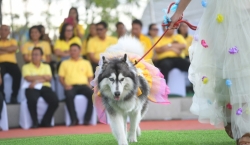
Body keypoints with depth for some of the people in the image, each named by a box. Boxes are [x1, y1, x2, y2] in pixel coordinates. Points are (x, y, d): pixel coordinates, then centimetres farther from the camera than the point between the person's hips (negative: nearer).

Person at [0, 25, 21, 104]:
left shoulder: (12, 41, 23)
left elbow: (14, 48, -2)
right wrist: (8, 50, -2)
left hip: (11, 62, 1)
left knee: (17, 74, -34)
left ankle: (14, 96, -21)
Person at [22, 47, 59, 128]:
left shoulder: (46, 66, 20)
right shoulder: (26, 67, 13)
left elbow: (49, 78, 3)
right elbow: (28, 78, -5)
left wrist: (36, 81, -12)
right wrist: (43, 76, -3)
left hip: (45, 87, 3)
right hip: (32, 88, -3)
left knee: (55, 101, -26)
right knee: (32, 100, -38)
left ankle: (45, 122, -9)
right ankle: (35, 122, -20)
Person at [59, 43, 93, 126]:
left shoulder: (86, 63, 22)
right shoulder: (65, 63, 19)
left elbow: (90, 77, 17)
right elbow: (61, 77, 12)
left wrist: (89, 84, -4)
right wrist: (65, 85, -7)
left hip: (83, 85, 1)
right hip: (71, 86, -1)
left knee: (92, 94, -33)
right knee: (69, 96, -38)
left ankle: (87, 119, -26)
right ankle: (74, 120, -29)